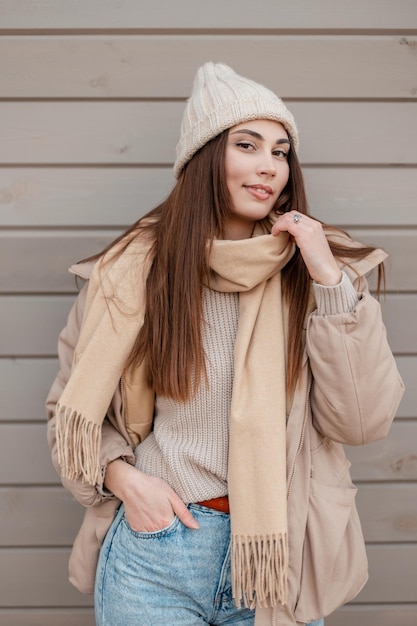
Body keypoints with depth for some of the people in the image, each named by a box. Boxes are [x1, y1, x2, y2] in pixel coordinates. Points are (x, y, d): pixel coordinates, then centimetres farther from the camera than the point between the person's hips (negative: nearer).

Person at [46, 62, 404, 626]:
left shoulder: (324, 268, -3)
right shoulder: (134, 270, -4)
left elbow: (363, 422, -10)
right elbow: (72, 406, 6)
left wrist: (332, 282, -15)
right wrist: (121, 476, -10)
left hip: (279, 557, 1)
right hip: (154, 550, 0)